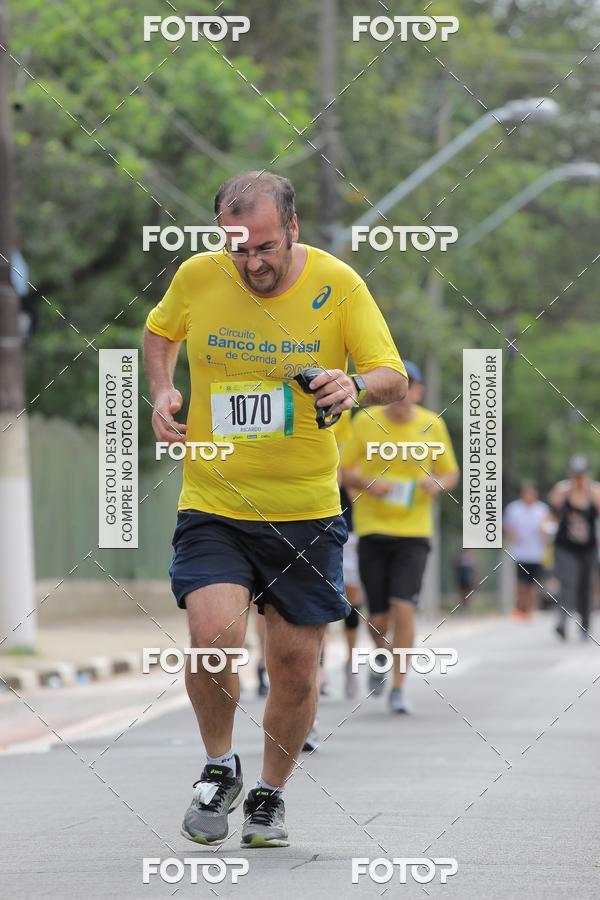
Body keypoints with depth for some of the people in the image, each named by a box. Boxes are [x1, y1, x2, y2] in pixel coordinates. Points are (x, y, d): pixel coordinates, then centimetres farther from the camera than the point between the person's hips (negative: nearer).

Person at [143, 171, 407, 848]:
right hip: (211, 505, 0)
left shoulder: (337, 284, -7)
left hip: (305, 511, 0)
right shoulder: (197, 277, -3)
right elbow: (159, 332, 19)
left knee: (296, 665, 3)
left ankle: (271, 794, 29)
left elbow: (395, 379, -6)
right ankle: (220, 768, 6)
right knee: (214, 633, -22)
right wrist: (162, 392, 0)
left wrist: (357, 385, -28)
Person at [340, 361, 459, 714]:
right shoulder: (365, 423, 0)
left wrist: (438, 484, -11)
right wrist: (368, 484, -15)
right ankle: (383, 654, 36)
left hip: (414, 530, 0)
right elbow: (344, 472, 6)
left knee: (403, 608, -15)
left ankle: (399, 687, -3)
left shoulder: (433, 426, 2)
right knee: (378, 618, 0)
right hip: (372, 529, 0)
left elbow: (451, 473, 13)